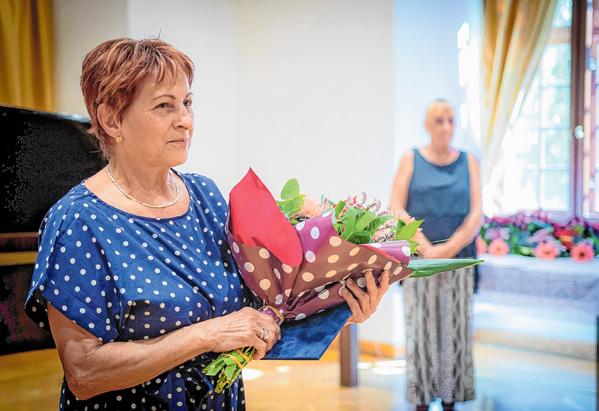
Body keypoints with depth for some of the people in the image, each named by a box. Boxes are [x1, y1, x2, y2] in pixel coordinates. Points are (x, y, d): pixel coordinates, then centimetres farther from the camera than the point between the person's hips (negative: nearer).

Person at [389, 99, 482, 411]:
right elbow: (396, 210, -6)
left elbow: (476, 214, -2)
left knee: (454, 330, 3)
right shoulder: (411, 159, 2)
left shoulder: (468, 162, 6)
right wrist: (426, 248, -16)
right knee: (419, 330, -1)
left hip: (457, 260, 1)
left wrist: (447, 249, -15)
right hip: (419, 259, -1)